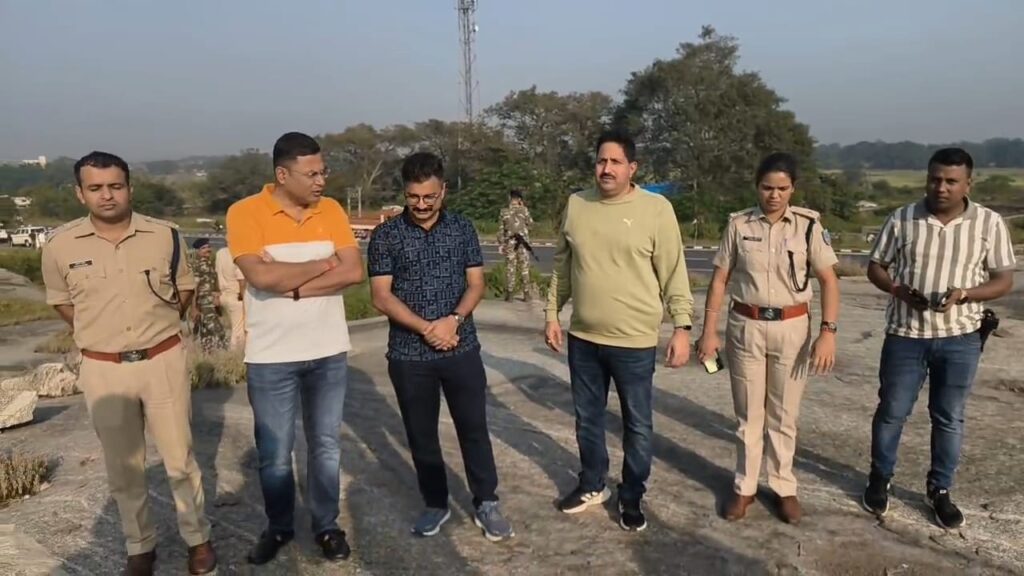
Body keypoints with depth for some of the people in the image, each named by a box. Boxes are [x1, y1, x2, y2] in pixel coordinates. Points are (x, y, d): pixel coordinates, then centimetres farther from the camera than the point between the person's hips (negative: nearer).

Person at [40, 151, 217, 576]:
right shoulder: (60, 246, -6)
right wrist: (99, 334, 8)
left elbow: (184, 287, 10)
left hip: (163, 362, 0)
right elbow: (61, 301, 11)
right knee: (123, 468, 12)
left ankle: (198, 537, 27)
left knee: (180, 458, 9)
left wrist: (157, 326, 7)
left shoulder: (164, 235, -5)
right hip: (103, 370, 1)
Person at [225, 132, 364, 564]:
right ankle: (278, 527, 32)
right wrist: (324, 264, -13)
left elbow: (353, 272, -10)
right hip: (271, 356, -2)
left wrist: (294, 287, -18)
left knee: (326, 445, 14)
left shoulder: (331, 210, 0)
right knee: (274, 453, 11)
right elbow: (260, 275, -24)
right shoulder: (245, 212, -10)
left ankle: (326, 525, 30)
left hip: (329, 352, 3)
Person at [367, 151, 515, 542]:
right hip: (409, 355, 0)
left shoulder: (463, 229, 2)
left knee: (474, 427, 7)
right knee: (421, 434, 12)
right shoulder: (385, 236, -4)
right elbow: (381, 296, -7)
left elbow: (476, 283, 2)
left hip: (462, 348, 1)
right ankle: (435, 503, 30)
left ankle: (486, 504, 22)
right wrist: (425, 328, -18)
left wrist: (454, 320, -17)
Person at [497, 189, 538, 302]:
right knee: (524, 268, 6)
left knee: (510, 268, 5)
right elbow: (530, 223, 8)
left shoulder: (504, 211, -2)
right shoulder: (523, 210, -5)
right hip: (523, 242, 0)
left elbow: (500, 230, -1)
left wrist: (500, 244, 5)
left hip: (510, 243, 1)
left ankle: (509, 294, 4)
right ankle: (527, 294, 9)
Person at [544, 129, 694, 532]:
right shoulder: (575, 205, 3)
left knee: (637, 426, 10)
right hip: (583, 338, 4)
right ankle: (592, 485, 39)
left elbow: (673, 273, -6)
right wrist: (552, 313, 10)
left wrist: (682, 326, -9)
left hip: (634, 341, -3)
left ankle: (632, 497, 30)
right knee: (587, 419, 18)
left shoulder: (656, 209, -8)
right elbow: (562, 267, 11)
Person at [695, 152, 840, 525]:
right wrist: (709, 330, -3)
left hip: (791, 327, 0)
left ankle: (784, 487, 27)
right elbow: (720, 280, 1)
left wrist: (828, 331, -13)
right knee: (748, 414, 11)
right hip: (745, 327, 1)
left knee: (784, 415, 11)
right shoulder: (739, 225, -2)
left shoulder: (808, 225, -4)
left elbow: (829, 280, -4)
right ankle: (744, 486, 25)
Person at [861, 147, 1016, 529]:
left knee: (949, 418, 11)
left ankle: (939, 490, 28)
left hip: (960, 338, 0)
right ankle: (880, 479, 29)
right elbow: (875, 267, 4)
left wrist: (964, 294, -20)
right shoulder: (901, 219, -3)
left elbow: (1004, 280, -1)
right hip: (906, 334, 0)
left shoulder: (989, 223, -4)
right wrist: (898, 290, -16)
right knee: (892, 411, 10)